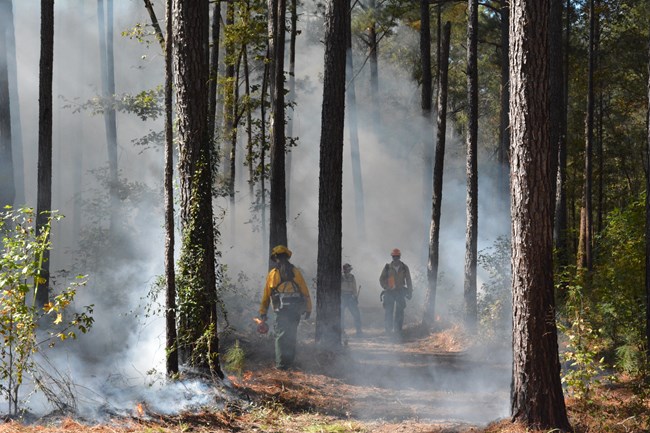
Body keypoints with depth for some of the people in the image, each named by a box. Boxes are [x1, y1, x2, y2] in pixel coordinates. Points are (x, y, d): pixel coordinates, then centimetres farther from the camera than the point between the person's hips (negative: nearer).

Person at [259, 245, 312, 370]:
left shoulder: (272, 273, 3)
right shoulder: (296, 272, 7)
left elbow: (266, 294, 6)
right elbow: (305, 291, 6)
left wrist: (263, 312, 13)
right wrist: (308, 309, 11)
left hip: (281, 309, -2)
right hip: (296, 308, 2)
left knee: (280, 335, -1)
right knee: (291, 335, 12)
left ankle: (281, 363, -8)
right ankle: (289, 362, 16)